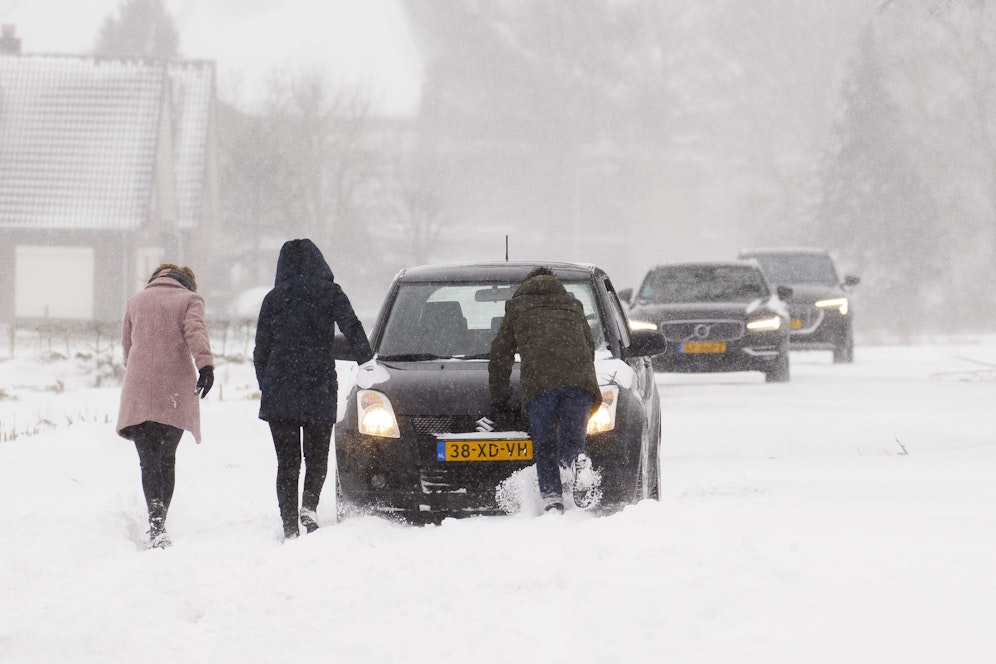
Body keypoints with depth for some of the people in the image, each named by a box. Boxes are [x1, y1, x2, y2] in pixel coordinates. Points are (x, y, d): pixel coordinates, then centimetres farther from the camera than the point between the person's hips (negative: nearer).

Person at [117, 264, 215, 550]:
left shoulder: (136, 301, 17)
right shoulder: (190, 299, 10)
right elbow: (195, 331, -10)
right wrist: (205, 364, -25)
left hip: (139, 393, 0)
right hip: (177, 390, 0)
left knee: (149, 461, -5)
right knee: (167, 459, 15)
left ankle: (156, 525, -26)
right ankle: (159, 524, 17)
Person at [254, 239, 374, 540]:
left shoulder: (274, 299, 8)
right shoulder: (330, 294, 3)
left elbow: (261, 349, 9)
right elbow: (353, 329, -8)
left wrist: (266, 389, 15)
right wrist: (367, 363, -6)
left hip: (279, 389, 1)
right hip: (319, 387, -1)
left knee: (287, 461, 6)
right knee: (317, 456, 9)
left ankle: (290, 526, -1)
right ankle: (309, 505, -17)